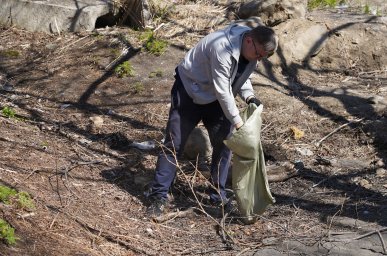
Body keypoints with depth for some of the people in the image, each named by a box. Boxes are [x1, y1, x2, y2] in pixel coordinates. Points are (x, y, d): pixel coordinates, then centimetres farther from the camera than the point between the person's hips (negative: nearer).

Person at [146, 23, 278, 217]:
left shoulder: (252, 50, -10)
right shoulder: (222, 48, -36)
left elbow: (241, 77, 5)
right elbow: (222, 91, -33)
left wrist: (249, 97, -15)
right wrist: (238, 122, -31)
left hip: (215, 98, 7)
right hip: (189, 91, -7)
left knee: (223, 143, 3)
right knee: (174, 144, -4)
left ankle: (218, 195, 15)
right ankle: (159, 196, 3)